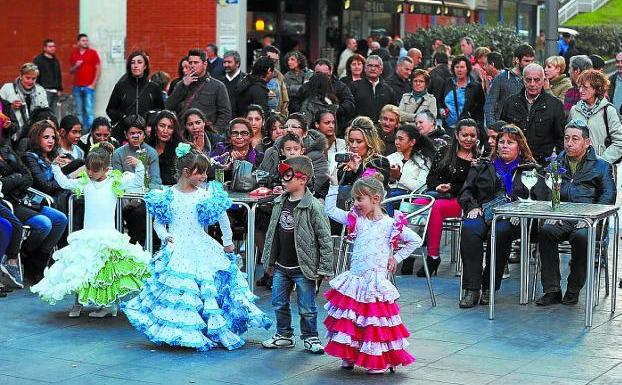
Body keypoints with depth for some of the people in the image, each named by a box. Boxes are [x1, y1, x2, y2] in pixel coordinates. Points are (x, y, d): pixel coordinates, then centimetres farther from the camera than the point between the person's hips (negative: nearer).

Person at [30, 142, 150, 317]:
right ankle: (78, 303, 15)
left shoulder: (115, 182, -2)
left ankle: (110, 304, 3)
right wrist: (56, 167, 6)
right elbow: (65, 183, 13)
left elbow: (137, 181, -4)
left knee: (108, 269, -6)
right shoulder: (85, 183, 7)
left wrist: (138, 166, -17)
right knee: (82, 268, 4)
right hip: (87, 234, 4)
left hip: (108, 234, -4)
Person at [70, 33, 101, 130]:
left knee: (89, 111, -9)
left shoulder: (92, 53, 2)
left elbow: (98, 69, 0)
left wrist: (93, 84, -6)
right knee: (79, 112, 5)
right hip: (77, 87, 4)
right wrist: (75, 66, -3)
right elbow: (71, 71, 20)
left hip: (88, 86, -4)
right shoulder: (74, 54, 12)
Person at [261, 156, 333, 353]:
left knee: (307, 307, 4)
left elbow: (325, 238, -14)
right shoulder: (280, 203, 5)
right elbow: (272, 233, 14)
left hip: (303, 268, -6)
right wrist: (270, 261, 16)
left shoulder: (313, 206, -15)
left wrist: (325, 268, -14)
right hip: (281, 267, 6)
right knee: (279, 304, 14)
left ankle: (310, 338, 19)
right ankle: (284, 335, 30)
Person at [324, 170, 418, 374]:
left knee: (375, 322, 0)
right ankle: (349, 356, 21)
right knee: (349, 320, 8)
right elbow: (330, 210, 7)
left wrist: (396, 258, 0)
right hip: (354, 280, 5)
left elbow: (415, 241, 1)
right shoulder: (355, 220, 5)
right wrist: (334, 186, 2)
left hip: (376, 282, -5)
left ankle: (380, 361, 10)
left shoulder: (390, 225, -7)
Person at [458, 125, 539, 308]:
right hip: (483, 213, 2)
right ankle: (471, 289, -34)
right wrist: (472, 207, -1)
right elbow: (466, 191, 20)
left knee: (500, 231, -37)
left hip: (510, 218, -2)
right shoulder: (482, 166, 25)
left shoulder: (530, 169, 18)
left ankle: (489, 288, -27)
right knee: (469, 228, -33)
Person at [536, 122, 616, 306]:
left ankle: (573, 290, -19)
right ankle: (552, 290, -25)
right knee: (545, 231, -30)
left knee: (582, 236, -36)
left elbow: (608, 196, 2)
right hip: (560, 219, 3)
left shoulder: (601, 166, 14)